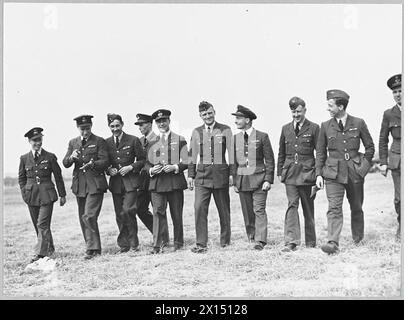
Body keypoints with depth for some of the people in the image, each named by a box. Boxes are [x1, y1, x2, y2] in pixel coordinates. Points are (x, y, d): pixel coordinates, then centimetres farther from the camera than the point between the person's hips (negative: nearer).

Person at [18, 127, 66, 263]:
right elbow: (21, 178, 15)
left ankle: (41, 253, -11)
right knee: (38, 225, 10)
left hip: (47, 195, -3)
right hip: (31, 196, 3)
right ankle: (49, 249, 25)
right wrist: (24, 193, 3)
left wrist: (62, 195, 6)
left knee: (43, 225, -12)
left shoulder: (50, 157, 0)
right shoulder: (24, 158, 6)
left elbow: (58, 177, 4)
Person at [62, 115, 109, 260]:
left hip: (95, 184, -5)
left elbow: (105, 162, -7)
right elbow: (65, 163, 9)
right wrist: (71, 157, -13)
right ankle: (91, 246, 21)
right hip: (79, 185, 5)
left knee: (89, 216, -15)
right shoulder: (73, 143, 14)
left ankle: (93, 249, -9)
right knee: (83, 219, 9)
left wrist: (92, 164, -26)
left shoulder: (99, 141, 1)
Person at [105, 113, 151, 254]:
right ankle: (123, 245, 14)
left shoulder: (133, 140, 0)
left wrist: (131, 167, -11)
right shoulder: (106, 143, 8)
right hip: (115, 183, 4)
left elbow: (142, 160, 3)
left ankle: (133, 243, 1)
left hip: (130, 181, -3)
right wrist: (109, 170, -4)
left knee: (127, 211, -15)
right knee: (119, 215, 5)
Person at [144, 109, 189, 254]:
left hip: (175, 181, -1)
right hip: (157, 182, 1)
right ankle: (158, 244, -11)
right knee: (158, 212, -10)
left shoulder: (179, 140, 8)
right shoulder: (152, 143, 16)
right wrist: (151, 170, -5)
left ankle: (178, 242, 17)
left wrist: (175, 167, -15)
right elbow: (146, 163, 17)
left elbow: (185, 162, 3)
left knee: (176, 214, 4)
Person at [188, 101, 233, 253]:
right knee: (199, 208, -10)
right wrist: (191, 175, 10)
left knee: (224, 210, 6)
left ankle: (225, 242, 19)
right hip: (202, 175, 1)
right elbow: (192, 155, 14)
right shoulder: (196, 132, 10)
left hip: (220, 174, -1)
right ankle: (201, 244, -5)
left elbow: (232, 153, 3)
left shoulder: (225, 130, 3)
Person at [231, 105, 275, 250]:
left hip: (258, 179, -4)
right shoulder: (235, 138, 9)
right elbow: (234, 162, 13)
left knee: (259, 210, -8)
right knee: (247, 212, 5)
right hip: (242, 181, 4)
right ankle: (251, 237, 16)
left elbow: (270, 160, 0)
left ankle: (260, 241, -8)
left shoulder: (262, 137, -1)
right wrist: (234, 182, 8)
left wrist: (268, 180, -8)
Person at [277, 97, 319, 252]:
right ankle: (291, 242, -10)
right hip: (290, 173, 2)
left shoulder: (314, 128, 0)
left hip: (307, 172, -2)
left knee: (308, 207, 6)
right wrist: (280, 172, 13)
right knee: (292, 205, -7)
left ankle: (310, 242, 18)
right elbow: (281, 152, 17)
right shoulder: (286, 129, 11)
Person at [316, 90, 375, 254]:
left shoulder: (358, 123, 1)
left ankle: (358, 241, 30)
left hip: (355, 172, 0)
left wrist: (364, 166, 0)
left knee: (356, 208, 11)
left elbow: (370, 147, 10)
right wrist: (319, 174, 2)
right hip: (333, 173, 0)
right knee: (334, 208, -12)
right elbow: (320, 152, 9)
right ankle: (333, 243, -18)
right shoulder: (325, 126, 4)